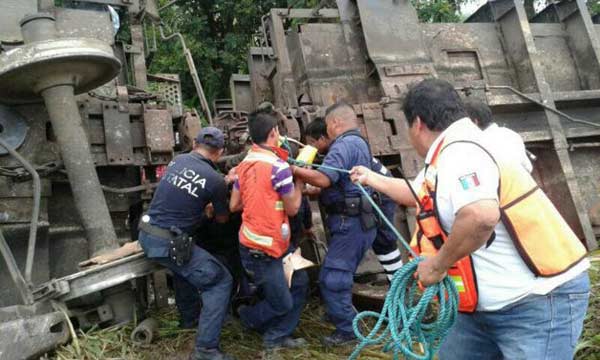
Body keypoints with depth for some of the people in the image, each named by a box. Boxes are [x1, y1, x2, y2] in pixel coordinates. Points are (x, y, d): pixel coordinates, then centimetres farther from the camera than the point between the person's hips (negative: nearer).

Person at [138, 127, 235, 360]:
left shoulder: (177, 160, 5)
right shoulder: (215, 180, -13)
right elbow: (222, 219, 6)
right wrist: (224, 187, 23)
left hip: (146, 235, 8)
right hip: (168, 243, -7)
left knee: (183, 263, 34)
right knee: (221, 281, 2)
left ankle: (189, 316, 45)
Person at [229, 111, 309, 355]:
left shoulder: (245, 164, 7)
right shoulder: (278, 166, -19)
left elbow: (234, 206, 10)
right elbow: (292, 208, -10)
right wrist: (299, 181, 3)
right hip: (262, 249, -9)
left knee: (299, 284, 14)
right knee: (282, 303, 6)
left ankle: (277, 337, 23)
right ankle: (248, 318, 32)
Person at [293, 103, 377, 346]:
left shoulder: (344, 144, -15)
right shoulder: (360, 143, 18)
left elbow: (323, 178, -26)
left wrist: (293, 169, -16)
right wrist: (309, 190, 15)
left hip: (350, 223, -11)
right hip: (360, 221, 11)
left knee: (332, 278, -3)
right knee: (341, 275, 22)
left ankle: (347, 330, 6)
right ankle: (342, 316, 36)